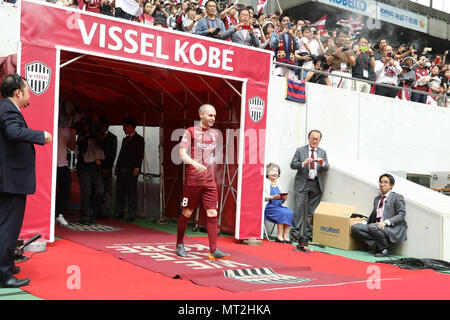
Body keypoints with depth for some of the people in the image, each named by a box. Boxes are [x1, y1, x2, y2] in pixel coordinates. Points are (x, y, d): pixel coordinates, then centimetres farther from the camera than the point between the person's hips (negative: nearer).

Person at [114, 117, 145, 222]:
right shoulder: (125, 139, 22)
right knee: (119, 191, 6)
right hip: (122, 170, 7)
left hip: (132, 170, -7)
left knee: (131, 192, -5)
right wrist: (117, 167, 15)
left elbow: (140, 155, -8)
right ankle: (119, 213, 12)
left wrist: (137, 168, -16)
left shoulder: (139, 139, 0)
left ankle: (131, 215, -2)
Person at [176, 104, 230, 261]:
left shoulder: (215, 134, 14)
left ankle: (214, 251, -5)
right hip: (192, 180, -4)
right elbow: (182, 154, -13)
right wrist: (195, 164, -29)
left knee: (212, 214, -5)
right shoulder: (190, 132, -2)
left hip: (210, 181, 4)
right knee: (186, 213, 5)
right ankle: (179, 245, 23)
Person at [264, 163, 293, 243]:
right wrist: (273, 197, -22)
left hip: (278, 206, 6)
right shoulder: (265, 183, 1)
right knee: (282, 213, -29)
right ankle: (279, 237, -23)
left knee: (290, 212, -20)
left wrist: (283, 199, 0)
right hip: (268, 207, -6)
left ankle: (285, 236, -20)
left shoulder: (278, 185, 21)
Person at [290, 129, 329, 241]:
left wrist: (322, 163, -16)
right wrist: (303, 163, -19)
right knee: (299, 207, -11)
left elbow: (326, 168, 7)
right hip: (302, 183, -2)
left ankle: (309, 234, 8)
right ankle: (295, 232, -9)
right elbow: (292, 165, -2)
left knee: (312, 210, 3)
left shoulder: (322, 152, 15)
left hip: (316, 184, 2)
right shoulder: (300, 150, 7)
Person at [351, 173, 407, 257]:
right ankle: (377, 245, -13)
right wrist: (364, 222, 4)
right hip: (377, 227, 7)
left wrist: (386, 222, -23)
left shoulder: (397, 197, 3)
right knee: (355, 227, -13)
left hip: (393, 229, -7)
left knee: (373, 227, -36)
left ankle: (384, 249, -13)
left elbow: (401, 215, -9)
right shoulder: (377, 198, 23)